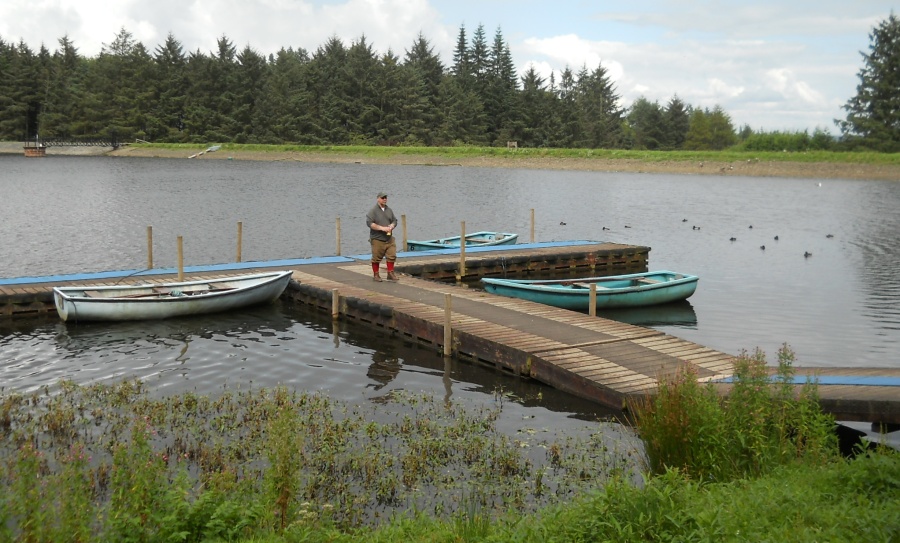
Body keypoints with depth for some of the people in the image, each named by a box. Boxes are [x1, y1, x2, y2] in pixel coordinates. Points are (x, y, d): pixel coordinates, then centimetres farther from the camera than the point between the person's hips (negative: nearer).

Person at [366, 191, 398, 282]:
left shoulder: (389, 210, 12)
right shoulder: (373, 211, -7)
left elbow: (394, 221, 18)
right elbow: (369, 223, -16)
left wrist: (392, 226, -6)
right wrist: (382, 228, -21)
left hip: (389, 238, 5)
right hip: (377, 239, -5)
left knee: (392, 256, 0)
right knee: (377, 258, 2)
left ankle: (390, 274, 9)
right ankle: (376, 275, 16)